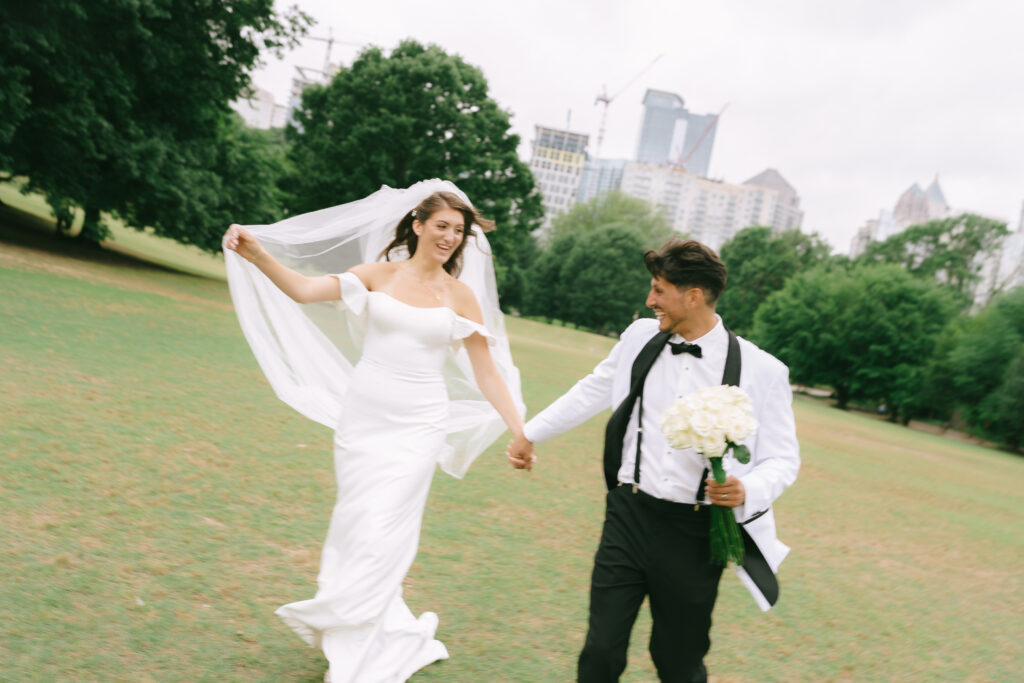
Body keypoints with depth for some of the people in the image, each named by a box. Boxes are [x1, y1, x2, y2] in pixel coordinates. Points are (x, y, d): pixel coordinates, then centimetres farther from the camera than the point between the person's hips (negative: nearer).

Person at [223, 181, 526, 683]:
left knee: (381, 536, -3)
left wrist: (521, 433, -4)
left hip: (416, 426, -2)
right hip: (362, 415, 2)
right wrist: (255, 254, -22)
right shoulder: (380, 274, 2)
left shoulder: (460, 297, 1)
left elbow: (487, 374, 2)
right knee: (355, 525, 9)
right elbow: (304, 289, -7)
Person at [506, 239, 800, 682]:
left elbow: (782, 459, -1)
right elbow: (593, 391, 17)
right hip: (629, 516, 3)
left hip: (695, 533, -2)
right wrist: (531, 433, 24)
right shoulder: (641, 336, 2)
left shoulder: (761, 371, -9)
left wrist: (747, 491, -22)